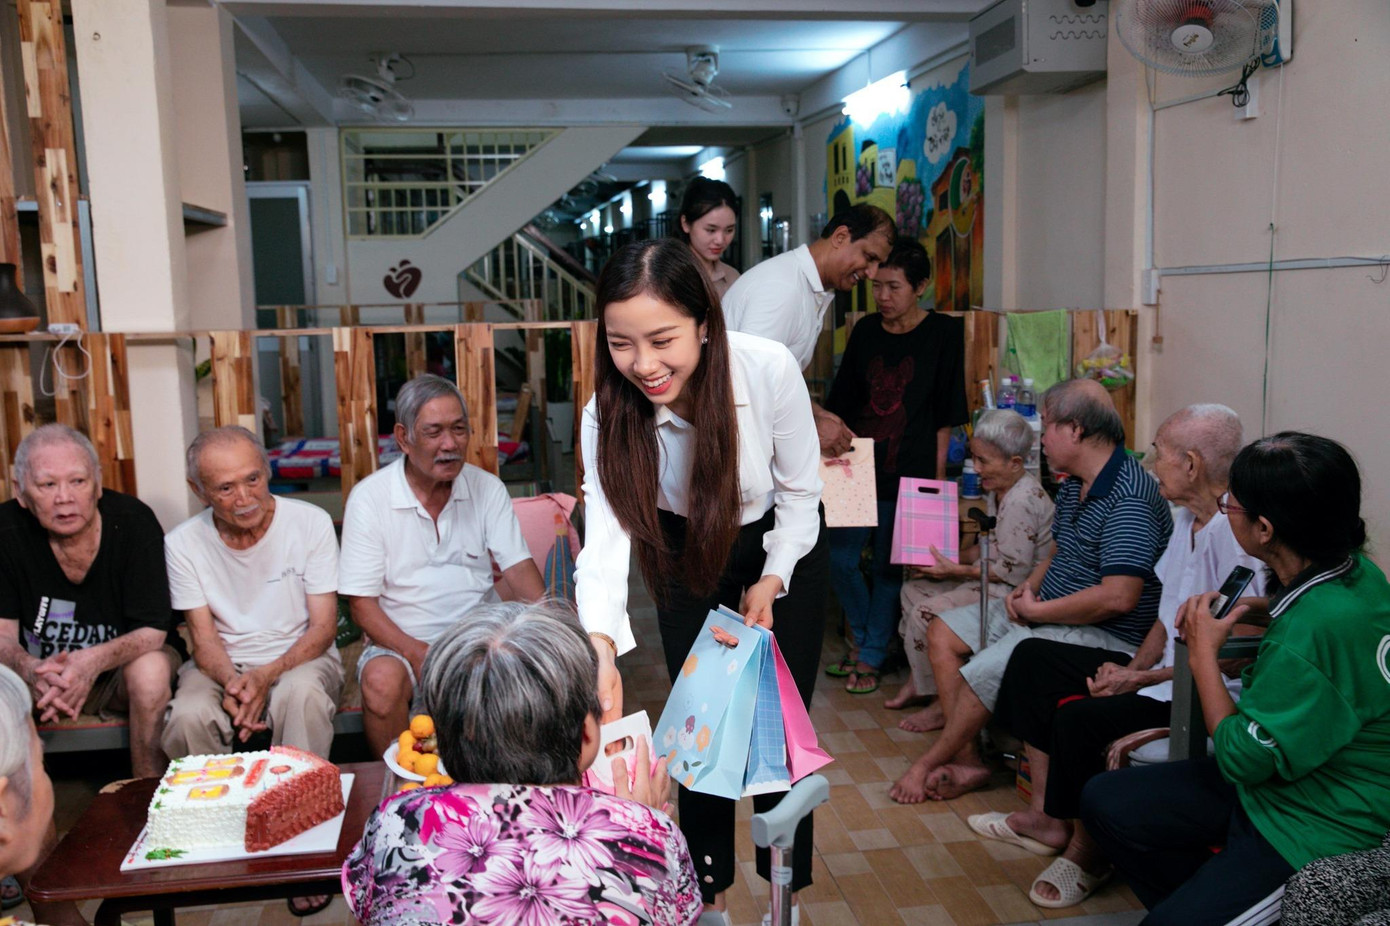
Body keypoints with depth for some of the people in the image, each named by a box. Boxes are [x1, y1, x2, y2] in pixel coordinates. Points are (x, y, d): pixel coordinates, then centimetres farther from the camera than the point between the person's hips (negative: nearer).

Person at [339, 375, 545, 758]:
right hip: (400, 641, -2)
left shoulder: (487, 488, 5)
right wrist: (417, 653, -21)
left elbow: (518, 566, -2)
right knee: (381, 680, -33)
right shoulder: (369, 497, -4)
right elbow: (362, 603, -6)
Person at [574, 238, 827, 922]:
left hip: (784, 548, -1)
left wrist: (772, 582, -17)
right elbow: (606, 538, -36)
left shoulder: (769, 369, -32)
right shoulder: (608, 413, -28)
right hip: (686, 554, 1)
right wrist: (601, 650, -51)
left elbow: (799, 489, -16)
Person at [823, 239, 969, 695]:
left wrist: (937, 474, -5)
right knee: (838, 558, 3)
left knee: (889, 566, 4)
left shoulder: (944, 333, -3)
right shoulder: (865, 330, 7)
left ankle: (872, 657, 18)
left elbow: (945, 415, -2)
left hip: (908, 472, -4)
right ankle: (864, 638, 26)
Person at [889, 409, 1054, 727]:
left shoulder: (1022, 502, -24)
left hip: (1011, 594, -11)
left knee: (926, 615, -18)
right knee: (914, 588, 10)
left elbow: (1013, 570, -23)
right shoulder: (999, 491, 9)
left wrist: (957, 571, -18)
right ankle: (918, 681, 16)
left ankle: (944, 706, -3)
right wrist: (949, 559, 4)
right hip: (989, 581, 11)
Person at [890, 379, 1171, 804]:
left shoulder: (1129, 496, -23)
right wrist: (1028, 587, 1)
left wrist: (1037, 611, -19)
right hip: (1046, 613, 11)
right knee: (942, 634, 4)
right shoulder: (1074, 485, 10)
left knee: (983, 671, -23)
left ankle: (928, 764, 1)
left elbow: (1117, 597, -30)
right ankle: (966, 761, -1)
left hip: (1103, 634, -11)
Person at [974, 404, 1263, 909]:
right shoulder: (1187, 518, 9)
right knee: (1033, 657, 9)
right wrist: (1131, 667, 1)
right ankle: (1047, 816, 12)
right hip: (1164, 670, 11)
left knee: (1079, 716, -29)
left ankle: (1088, 851, 0)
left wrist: (1142, 679, -19)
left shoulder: (1236, 536, -23)